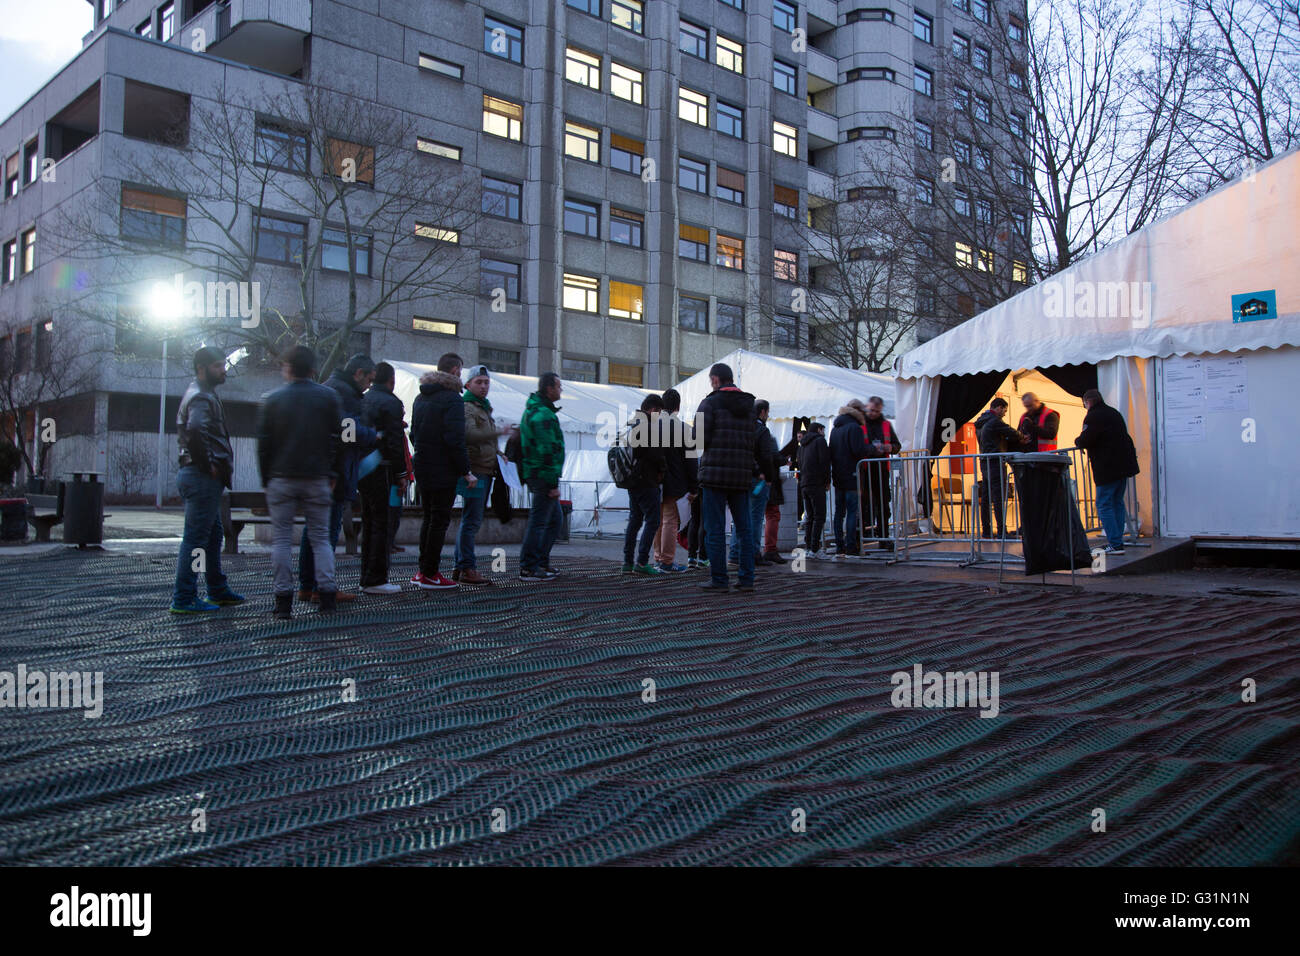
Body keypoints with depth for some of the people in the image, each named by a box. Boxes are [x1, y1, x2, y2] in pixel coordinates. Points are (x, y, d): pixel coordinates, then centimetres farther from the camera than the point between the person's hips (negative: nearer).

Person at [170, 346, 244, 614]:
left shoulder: (201, 394, 19)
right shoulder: (201, 397, -14)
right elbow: (195, 429, -32)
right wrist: (207, 464, -23)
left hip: (197, 475, 11)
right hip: (203, 477, -11)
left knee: (213, 535, 17)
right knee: (196, 537, -6)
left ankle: (218, 591, 26)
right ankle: (183, 599, -2)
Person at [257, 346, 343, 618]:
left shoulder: (273, 399, 2)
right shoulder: (329, 397, 3)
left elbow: (263, 442, 2)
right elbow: (339, 439, 1)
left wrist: (266, 480, 9)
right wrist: (332, 475, 8)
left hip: (281, 479, 0)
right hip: (317, 479, 1)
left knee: (281, 539, 4)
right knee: (321, 537, 7)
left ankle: (283, 599, 0)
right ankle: (326, 593, -3)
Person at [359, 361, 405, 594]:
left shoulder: (362, 400, 13)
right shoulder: (391, 403, -10)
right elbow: (395, 442, -14)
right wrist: (401, 475, -9)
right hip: (381, 469, -8)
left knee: (369, 523, 14)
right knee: (383, 523, -3)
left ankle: (367, 577, 19)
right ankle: (376, 580, -3)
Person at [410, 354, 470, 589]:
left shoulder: (420, 398, 15)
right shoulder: (452, 398, -13)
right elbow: (455, 439, -19)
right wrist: (466, 471, -16)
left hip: (422, 468, 8)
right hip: (443, 471, -8)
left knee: (429, 518, 16)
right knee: (439, 520, -3)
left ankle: (423, 570, 18)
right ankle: (430, 574, -1)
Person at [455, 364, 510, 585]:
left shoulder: (484, 408, 23)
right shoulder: (466, 407, -9)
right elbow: (470, 434, -26)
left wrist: (496, 454, 17)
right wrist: (499, 431, -20)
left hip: (485, 472, 10)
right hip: (475, 471, -10)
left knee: (471, 521, 12)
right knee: (472, 521, -10)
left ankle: (460, 567, 19)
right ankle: (467, 569, -7)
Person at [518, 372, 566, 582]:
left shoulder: (533, 410, 17)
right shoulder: (543, 415, -17)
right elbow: (547, 451, -21)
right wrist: (553, 483, -20)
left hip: (532, 472, 11)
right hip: (543, 475, -11)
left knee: (554, 519, 17)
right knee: (538, 521, -6)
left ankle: (541, 562, 22)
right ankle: (528, 568, -1)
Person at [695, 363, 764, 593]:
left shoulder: (710, 403, -5)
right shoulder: (748, 405, 13)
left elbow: (701, 438, -12)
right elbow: (755, 442, 9)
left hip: (715, 473, -5)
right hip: (742, 474, 5)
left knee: (714, 529, -1)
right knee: (744, 528, 10)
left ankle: (718, 580, 0)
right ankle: (746, 578, 11)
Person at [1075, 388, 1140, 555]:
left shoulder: (1093, 416, -12)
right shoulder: (1114, 413, 16)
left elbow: (1085, 441, -19)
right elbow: (1124, 436, 22)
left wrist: (1077, 441, 2)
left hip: (1108, 469, -9)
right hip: (1124, 465, 9)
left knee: (1104, 505, -5)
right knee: (1117, 502, 16)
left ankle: (1115, 544, -8)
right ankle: (1117, 539, 19)